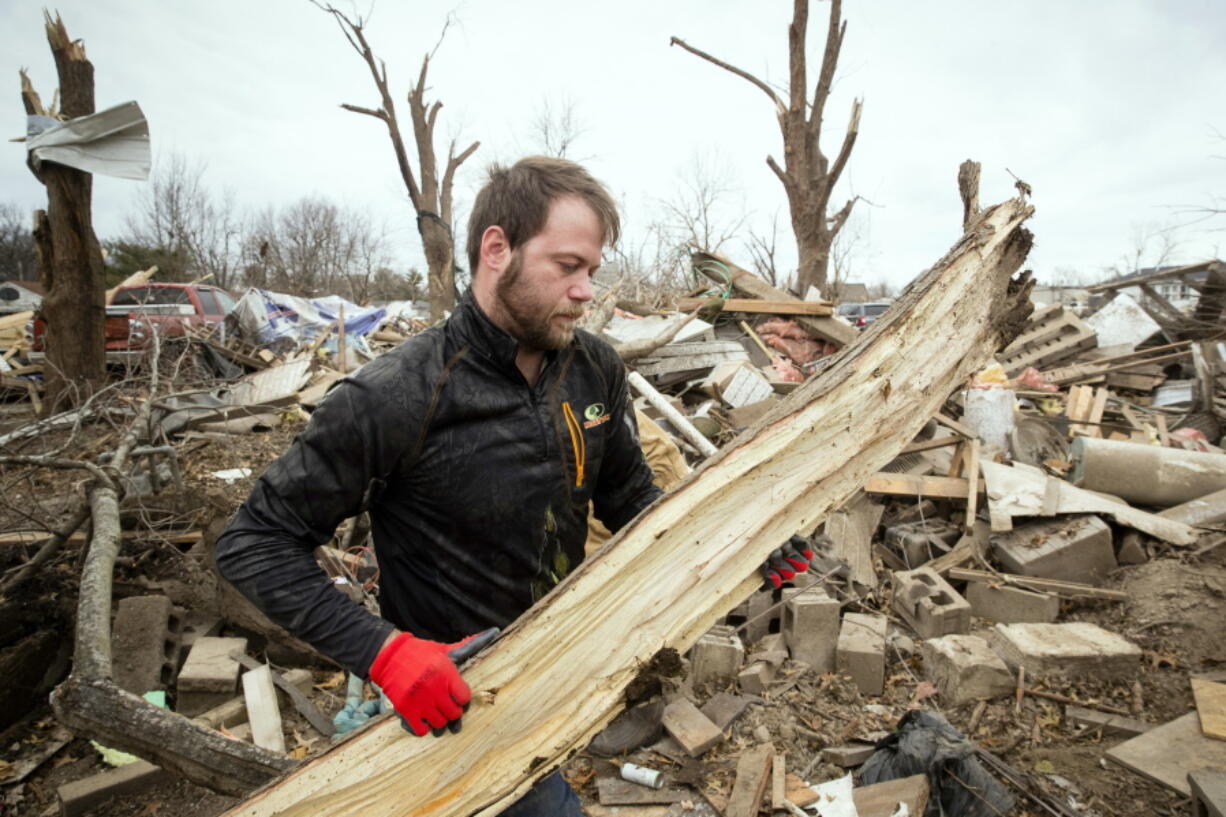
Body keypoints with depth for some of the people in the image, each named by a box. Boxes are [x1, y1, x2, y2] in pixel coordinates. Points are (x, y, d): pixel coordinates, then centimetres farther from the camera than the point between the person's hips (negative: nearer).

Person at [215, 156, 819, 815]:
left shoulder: (595, 369, -9)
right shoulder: (396, 399, -27)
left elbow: (629, 498, 4)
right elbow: (254, 543, -18)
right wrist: (383, 650, -28)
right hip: (454, 701, -6)